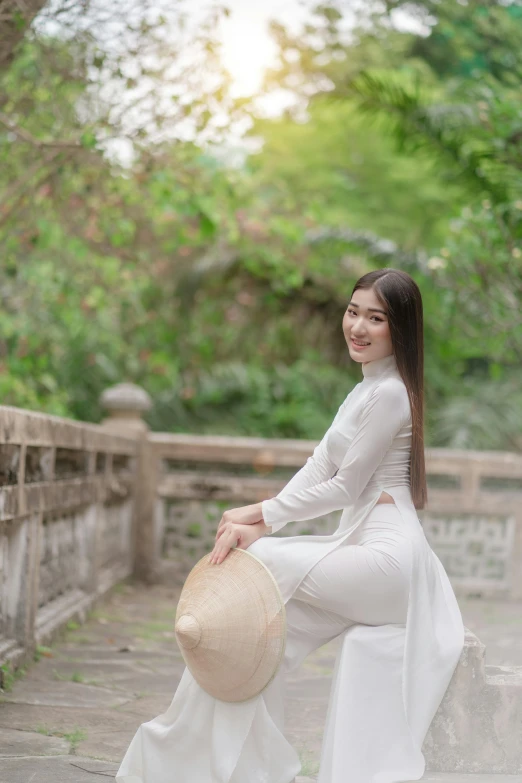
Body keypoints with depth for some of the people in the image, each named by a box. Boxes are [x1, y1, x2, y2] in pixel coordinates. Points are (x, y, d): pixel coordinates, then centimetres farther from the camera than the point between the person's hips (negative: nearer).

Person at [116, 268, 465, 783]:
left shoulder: (389, 393, -13)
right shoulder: (369, 389, 18)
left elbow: (345, 487, -13)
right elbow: (317, 468, 9)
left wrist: (259, 516, -5)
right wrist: (260, 523, -7)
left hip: (384, 554, -9)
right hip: (375, 552, 9)